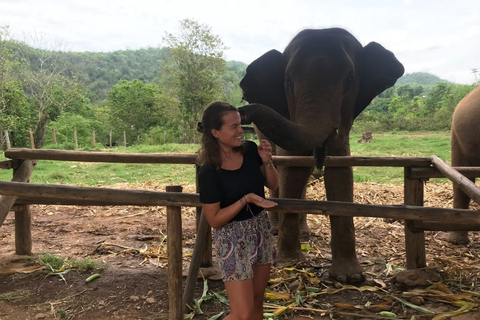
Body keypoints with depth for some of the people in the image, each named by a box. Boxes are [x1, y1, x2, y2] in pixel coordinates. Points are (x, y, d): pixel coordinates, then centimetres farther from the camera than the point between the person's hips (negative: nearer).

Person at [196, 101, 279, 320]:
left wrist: (267, 161, -12)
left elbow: (273, 185, 6)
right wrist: (246, 199, -27)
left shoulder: (250, 150, -5)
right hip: (233, 239, -6)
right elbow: (214, 219, -17)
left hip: (262, 230, 6)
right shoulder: (209, 172, -20)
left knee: (257, 302, 18)